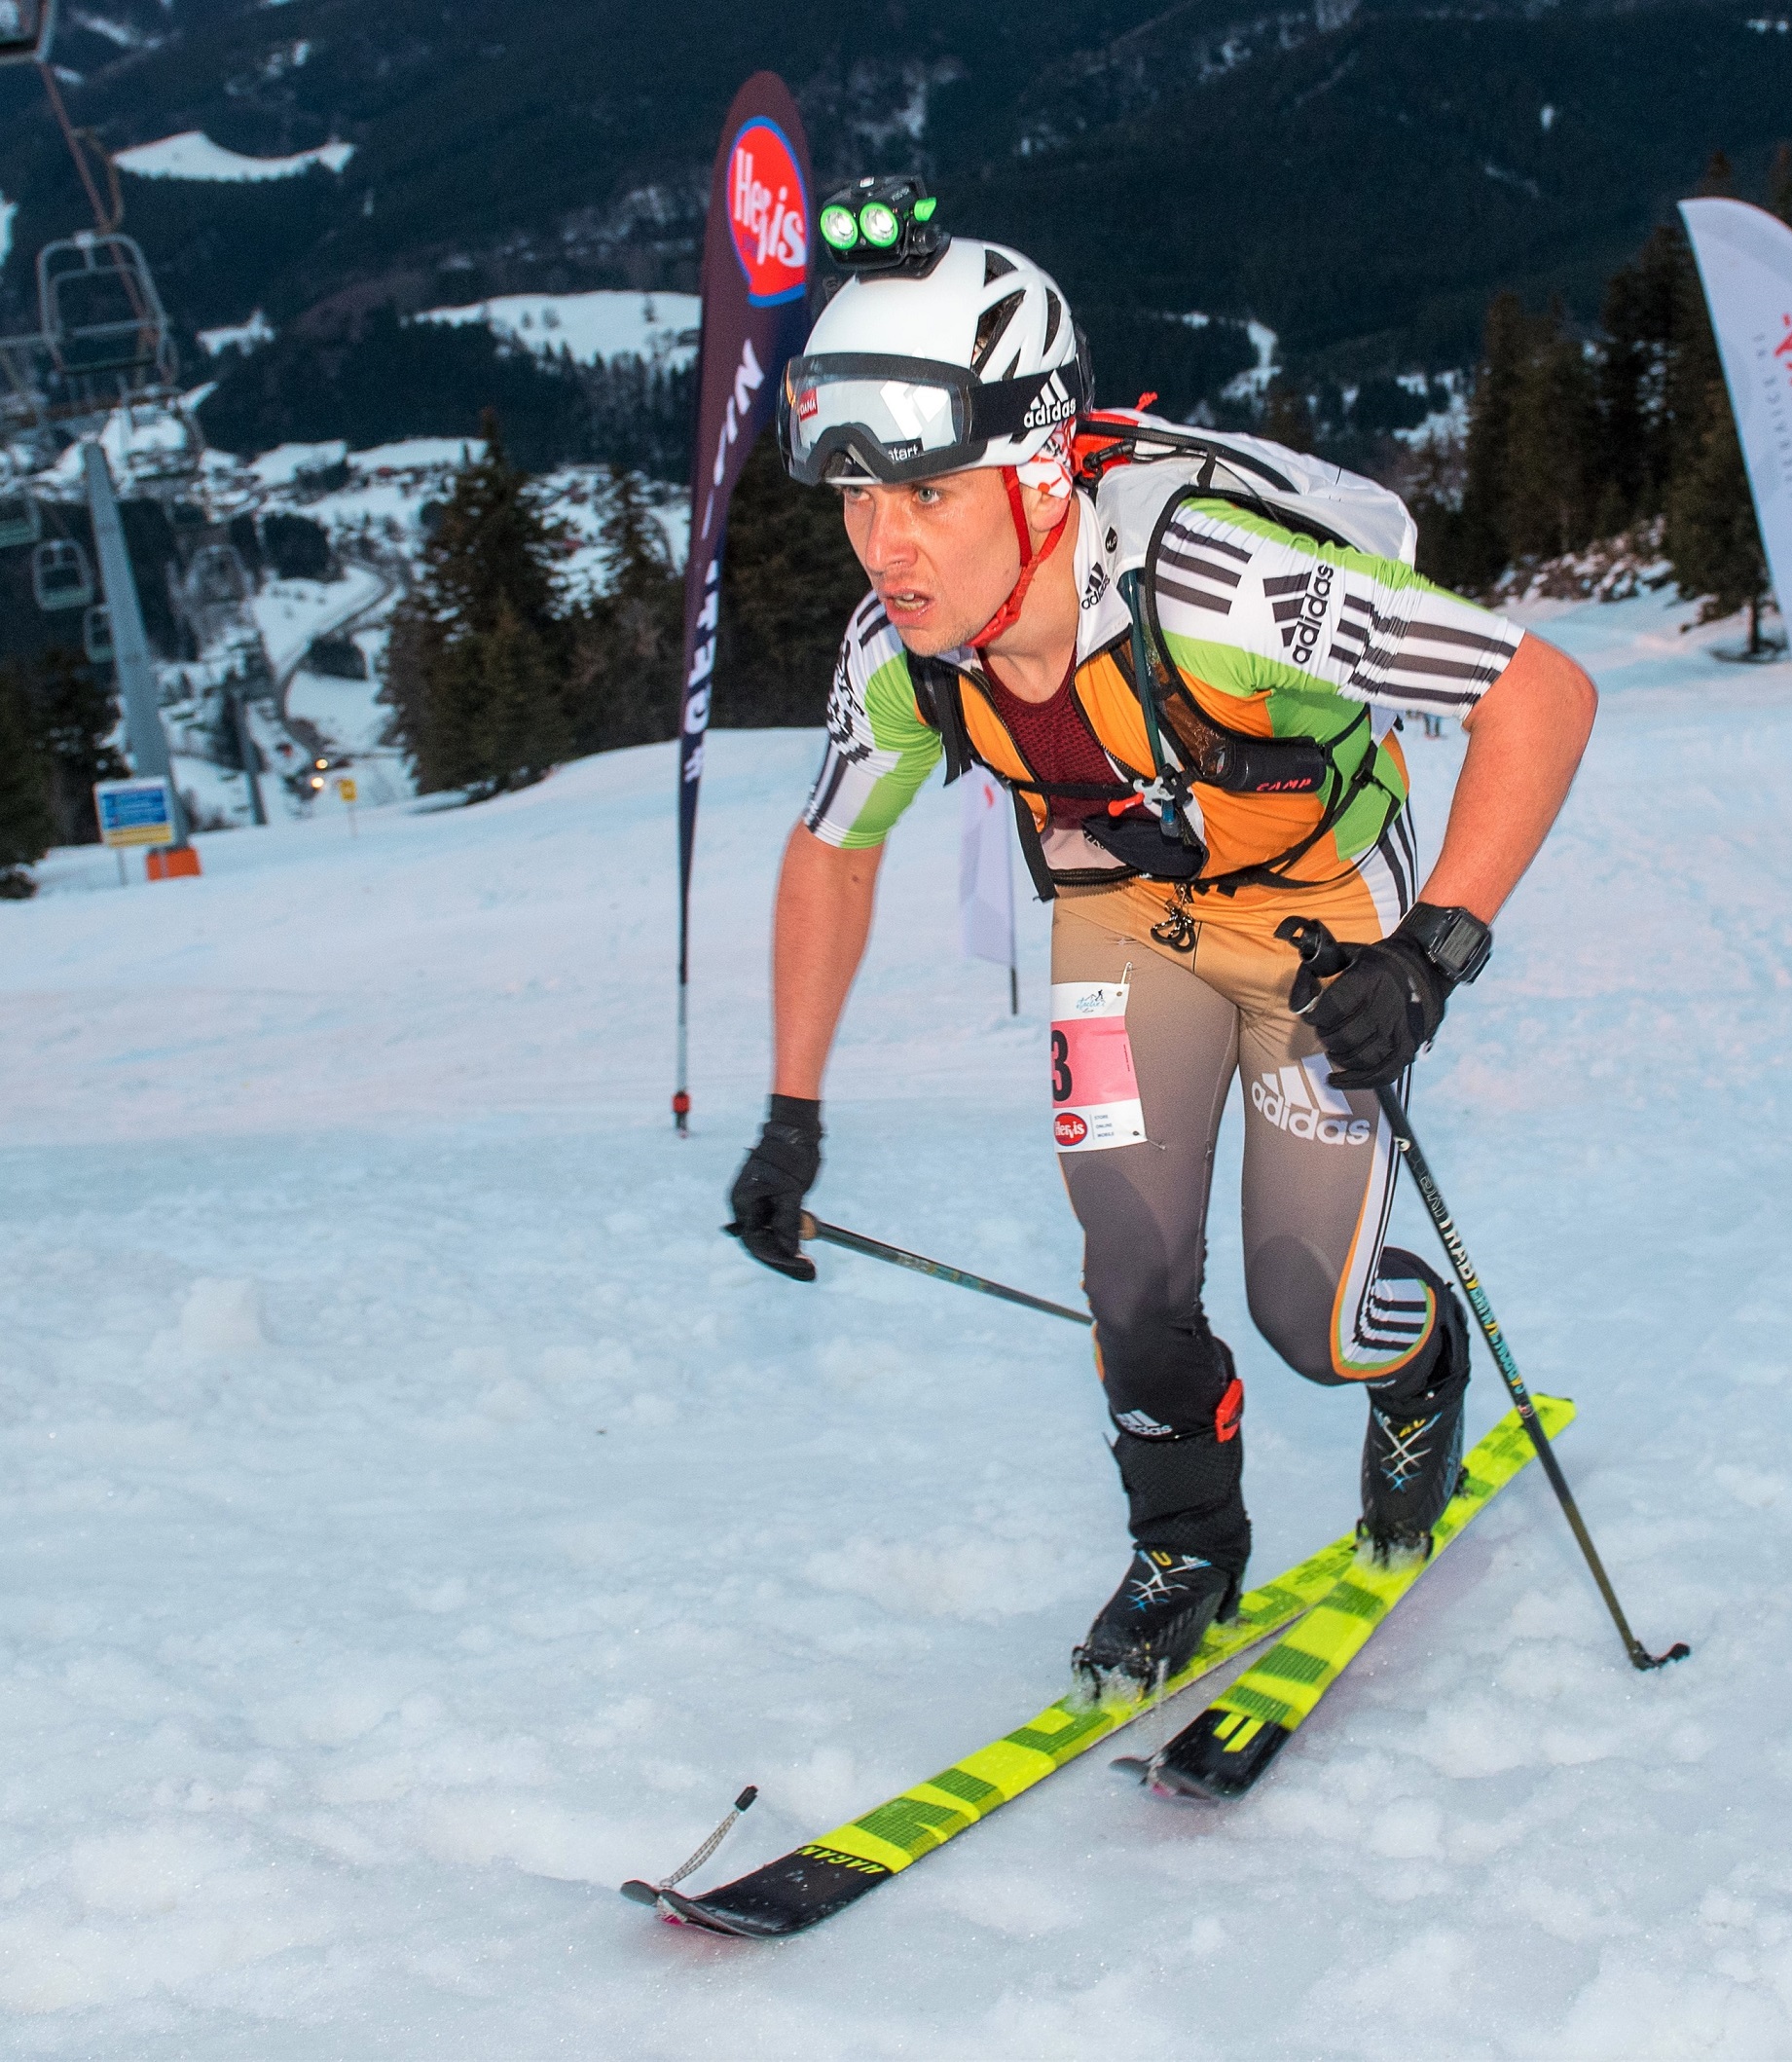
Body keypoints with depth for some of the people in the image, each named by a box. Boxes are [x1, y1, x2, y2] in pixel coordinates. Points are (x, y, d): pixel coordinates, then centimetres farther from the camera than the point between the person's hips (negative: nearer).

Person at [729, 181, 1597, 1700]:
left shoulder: (1219, 580, -39)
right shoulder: (899, 657, -22)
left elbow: (1545, 694, -32)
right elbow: (833, 857, 0)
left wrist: (1437, 951, -40)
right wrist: (792, 1118, -1)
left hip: (1324, 909, -3)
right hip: (1125, 912, 4)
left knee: (1309, 1312, -5)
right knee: (1131, 1281, -6)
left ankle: (1423, 1368, 33)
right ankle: (1188, 1550, 23)